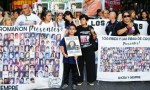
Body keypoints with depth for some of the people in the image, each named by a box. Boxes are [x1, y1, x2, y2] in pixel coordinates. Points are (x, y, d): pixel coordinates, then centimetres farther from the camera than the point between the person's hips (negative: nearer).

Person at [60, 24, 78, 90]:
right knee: (66, 71, 10)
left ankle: (74, 83, 22)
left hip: (74, 58, 0)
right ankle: (65, 83, 23)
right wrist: (64, 54, -15)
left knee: (74, 71, 9)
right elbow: (62, 46, -1)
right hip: (66, 57, 0)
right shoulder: (65, 38, 1)